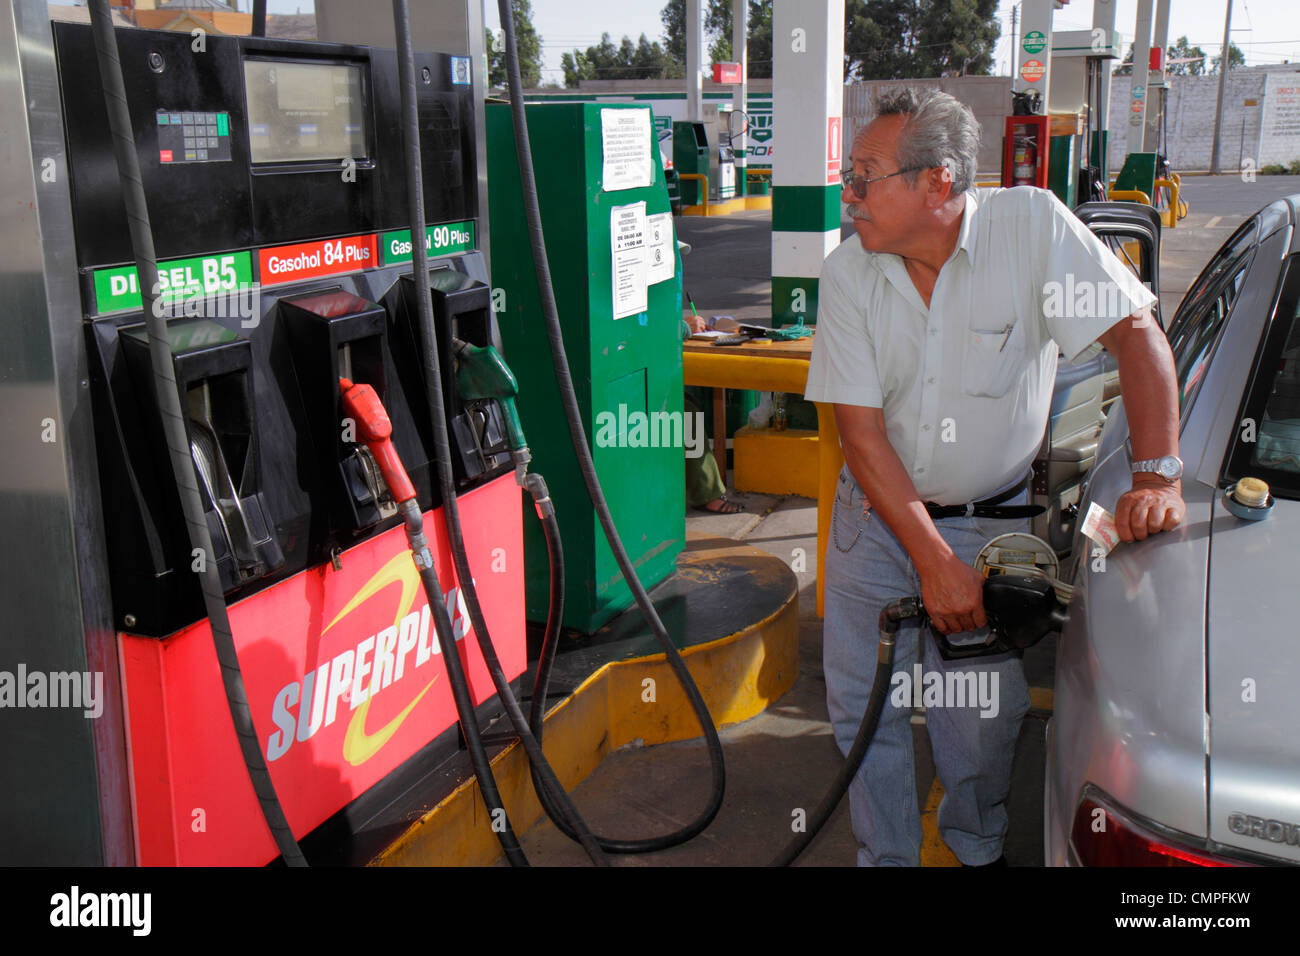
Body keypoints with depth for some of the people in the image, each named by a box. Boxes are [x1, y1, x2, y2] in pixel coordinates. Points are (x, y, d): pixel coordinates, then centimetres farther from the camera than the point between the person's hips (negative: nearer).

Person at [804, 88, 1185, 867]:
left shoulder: (1032, 226, -16)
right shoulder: (847, 274, -10)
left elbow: (1137, 334, -15)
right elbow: (861, 431, -13)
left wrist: (1157, 478, -25)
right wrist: (933, 560, -19)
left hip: (989, 523, -2)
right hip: (875, 514, 2)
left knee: (982, 719, 3)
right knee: (863, 708, 7)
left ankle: (979, 848, 35)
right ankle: (885, 857, 30)